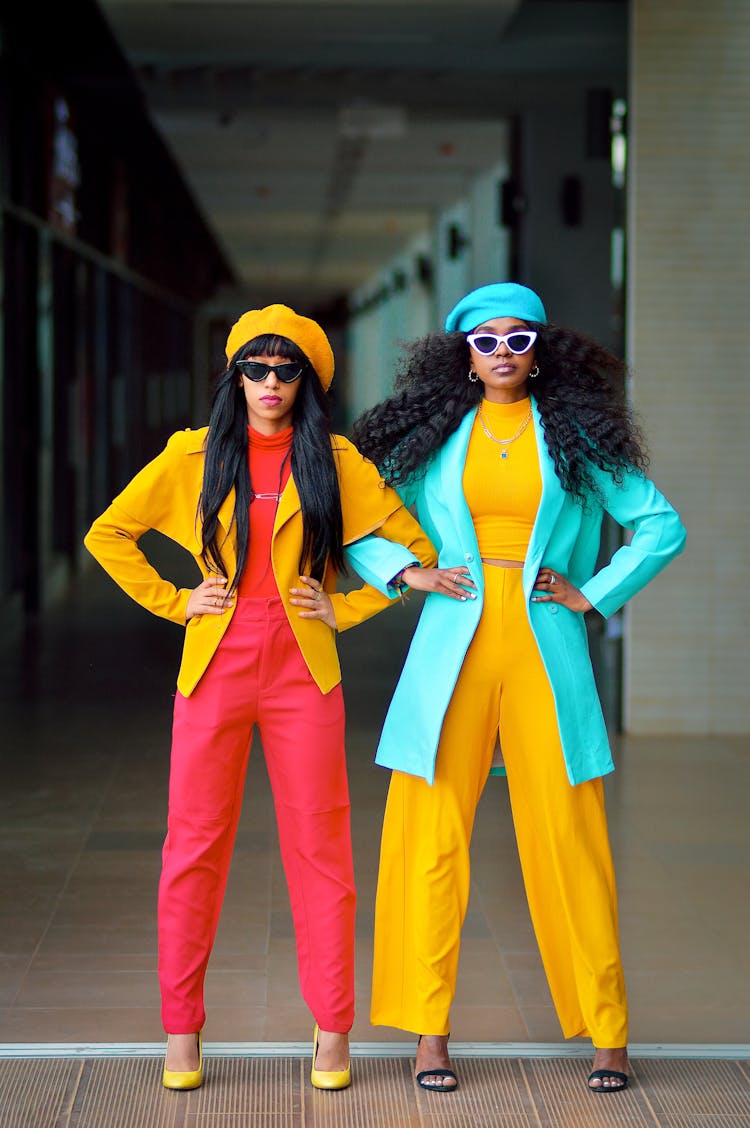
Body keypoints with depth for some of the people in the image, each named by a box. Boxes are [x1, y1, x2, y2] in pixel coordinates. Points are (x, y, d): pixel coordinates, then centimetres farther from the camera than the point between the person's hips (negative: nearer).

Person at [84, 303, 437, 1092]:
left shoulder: (336, 461, 4)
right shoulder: (193, 456, 5)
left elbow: (415, 549, 10)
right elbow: (107, 535, 13)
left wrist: (347, 610, 2)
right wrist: (173, 602, 5)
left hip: (302, 671, 0)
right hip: (215, 665, 0)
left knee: (318, 845, 1)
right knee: (195, 843, 1)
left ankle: (331, 1033, 9)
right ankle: (181, 1032, 10)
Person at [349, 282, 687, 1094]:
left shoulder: (576, 437, 8)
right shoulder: (434, 437, 9)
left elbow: (661, 525, 10)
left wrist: (594, 595, 2)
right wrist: (404, 571, 1)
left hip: (546, 652, -1)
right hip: (454, 650, 1)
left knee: (568, 839, -1)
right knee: (431, 836, -2)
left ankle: (605, 1030, 9)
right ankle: (429, 1030, 7)